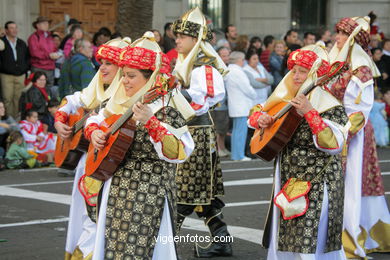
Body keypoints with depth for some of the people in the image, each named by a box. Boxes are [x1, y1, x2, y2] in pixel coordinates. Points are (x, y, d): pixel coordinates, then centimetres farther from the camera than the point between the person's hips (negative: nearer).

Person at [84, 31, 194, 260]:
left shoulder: (165, 108, -13)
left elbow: (178, 152, -26)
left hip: (148, 195, -7)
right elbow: (95, 119, 25)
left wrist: (149, 123, -36)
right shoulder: (121, 103, 9)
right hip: (117, 188, 7)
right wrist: (93, 131, 3)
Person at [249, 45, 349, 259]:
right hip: (287, 181, 7)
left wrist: (310, 113, -32)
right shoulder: (287, 101, 7)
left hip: (317, 184, -7)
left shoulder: (330, 107, -12)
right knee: (283, 240, 12)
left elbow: (333, 143, -26)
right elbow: (256, 111, 19)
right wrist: (260, 118, -5)